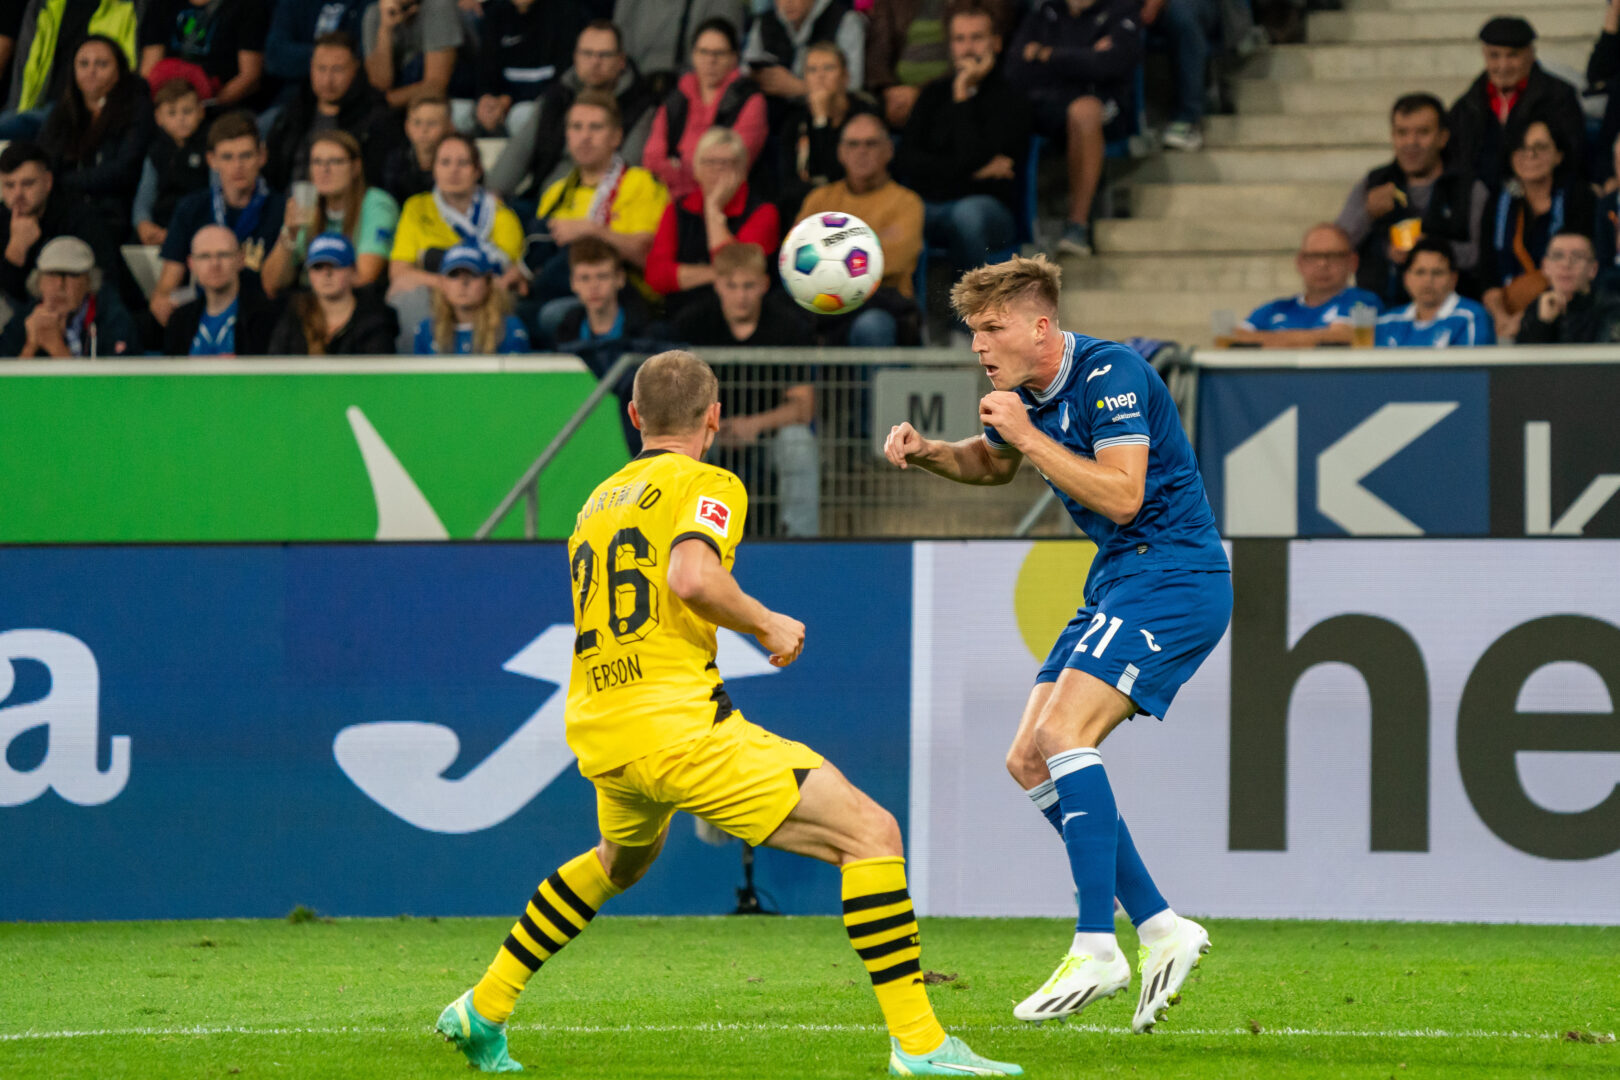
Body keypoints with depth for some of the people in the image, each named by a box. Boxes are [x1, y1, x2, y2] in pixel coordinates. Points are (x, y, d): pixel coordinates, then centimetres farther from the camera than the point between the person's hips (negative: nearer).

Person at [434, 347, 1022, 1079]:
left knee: (623, 859, 39)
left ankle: (482, 1011, 40)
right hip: (677, 723, -8)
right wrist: (767, 625, -6)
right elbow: (691, 577, -21)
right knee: (870, 834, -7)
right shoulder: (707, 484, -2)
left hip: (595, 734, 8)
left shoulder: (598, 503, 22)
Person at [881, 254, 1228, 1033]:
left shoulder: (1111, 374, -17)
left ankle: (1096, 948, -23)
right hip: (1118, 582, 10)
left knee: (1064, 735, -23)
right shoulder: (1024, 391, 9)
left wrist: (1029, 436, -22)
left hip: (1173, 575, -10)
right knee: (1029, 762, 3)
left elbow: (1122, 496, -25)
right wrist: (926, 452, 10)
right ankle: (1161, 931, 5)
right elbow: (993, 464, 30)